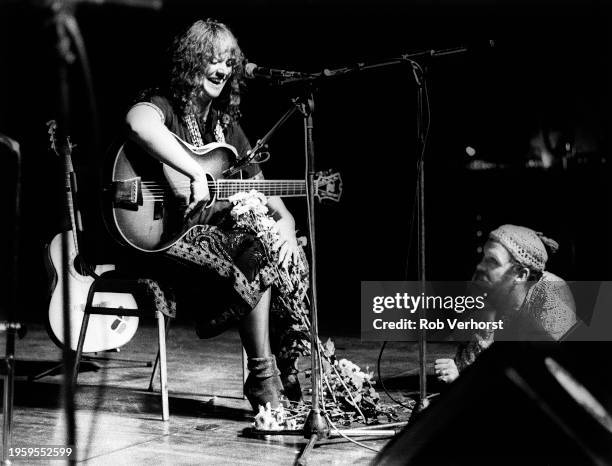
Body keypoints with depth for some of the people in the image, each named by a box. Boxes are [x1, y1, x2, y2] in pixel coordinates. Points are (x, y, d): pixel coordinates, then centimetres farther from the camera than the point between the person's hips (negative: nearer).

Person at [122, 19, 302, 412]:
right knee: (259, 260, -26)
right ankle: (263, 378, -14)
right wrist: (197, 173, -38)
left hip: (221, 230, 7)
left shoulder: (228, 128, 17)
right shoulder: (165, 105, -7)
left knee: (287, 254, -16)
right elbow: (139, 123, -35)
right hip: (163, 234, -7)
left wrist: (285, 220, -4)